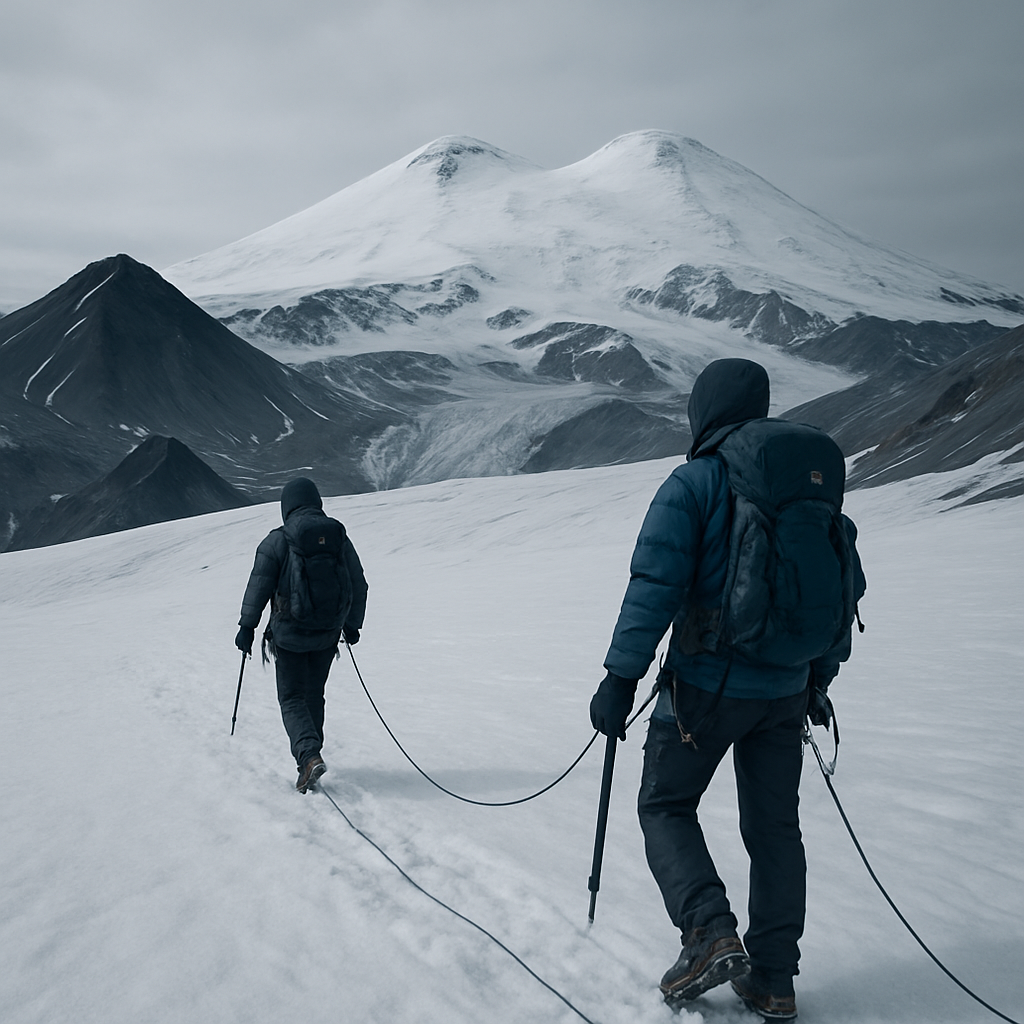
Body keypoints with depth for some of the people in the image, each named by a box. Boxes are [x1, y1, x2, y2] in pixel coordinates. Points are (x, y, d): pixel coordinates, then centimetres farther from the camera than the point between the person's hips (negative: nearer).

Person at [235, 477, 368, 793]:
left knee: (292, 698, 4)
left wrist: (247, 626, 1)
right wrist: (352, 624, 19)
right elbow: (358, 584, 6)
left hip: (290, 635, -3)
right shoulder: (338, 536, 0)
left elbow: (258, 586, -9)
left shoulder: (277, 541, -10)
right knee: (314, 695, 18)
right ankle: (309, 755, 26)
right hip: (328, 635, 4)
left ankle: (309, 756, -16)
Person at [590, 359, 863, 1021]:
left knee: (666, 806, 12)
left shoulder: (692, 485, -10)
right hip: (785, 690, 5)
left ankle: (710, 931, -6)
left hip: (706, 685, -5)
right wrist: (821, 675, 21)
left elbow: (655, 587, -17)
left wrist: (620, 678, -13)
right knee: (774, 825, 14)